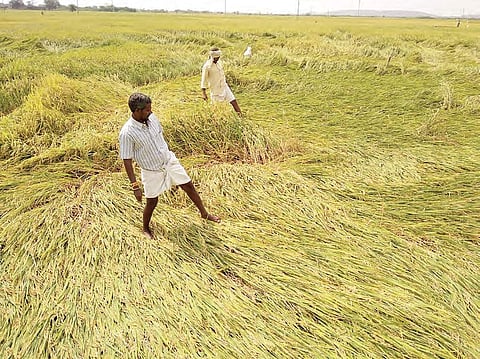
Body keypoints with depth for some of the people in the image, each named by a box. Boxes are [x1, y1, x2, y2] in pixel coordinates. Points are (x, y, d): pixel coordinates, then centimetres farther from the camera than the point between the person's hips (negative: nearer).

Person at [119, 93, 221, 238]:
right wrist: (135, 186, -21)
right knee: (152, 202, 9)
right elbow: (127, 161, -21)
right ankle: (146, 228, 39)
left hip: (169, 161, 5)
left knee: (189, 186, 12)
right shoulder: (127, 133, -26)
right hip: (152, 171, -5)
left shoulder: (152, 118, -9)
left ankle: (204, 213, 34)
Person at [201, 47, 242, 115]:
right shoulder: (206, 66, -15)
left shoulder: (219, 62, 4)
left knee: (233, 101, 0)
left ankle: (241, 115, 5)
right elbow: (204, 80, -11)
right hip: (215, 90, -6)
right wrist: (203, 93, -13)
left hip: (224, 86, 6)